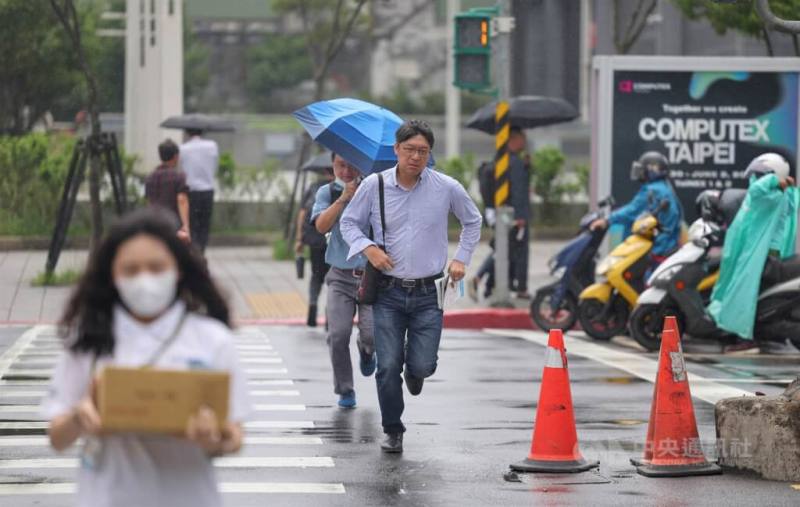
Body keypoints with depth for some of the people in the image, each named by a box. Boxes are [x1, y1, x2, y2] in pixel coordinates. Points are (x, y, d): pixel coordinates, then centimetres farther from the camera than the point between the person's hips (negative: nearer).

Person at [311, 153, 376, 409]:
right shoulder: (327, 193, 6)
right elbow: (322, 225, -10)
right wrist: (344, 197, -17)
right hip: (341, 276, 1)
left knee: (373, 334, -12)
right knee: (338, 335, -9)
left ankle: (366, 350, 26)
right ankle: (345, 390, 9)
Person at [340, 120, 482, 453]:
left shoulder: (447, 188, 0)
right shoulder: (374, 186, -2)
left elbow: (472, 221, 18)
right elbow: (349, 222, 10)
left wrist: (461, 258, 10)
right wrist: (367, 248, -7)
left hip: (428, 293, 0)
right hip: (388, 291, 0)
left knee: (422, 366, -7)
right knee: (388, 367, -4)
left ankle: (415, 370, 33)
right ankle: (393, 432, 15)